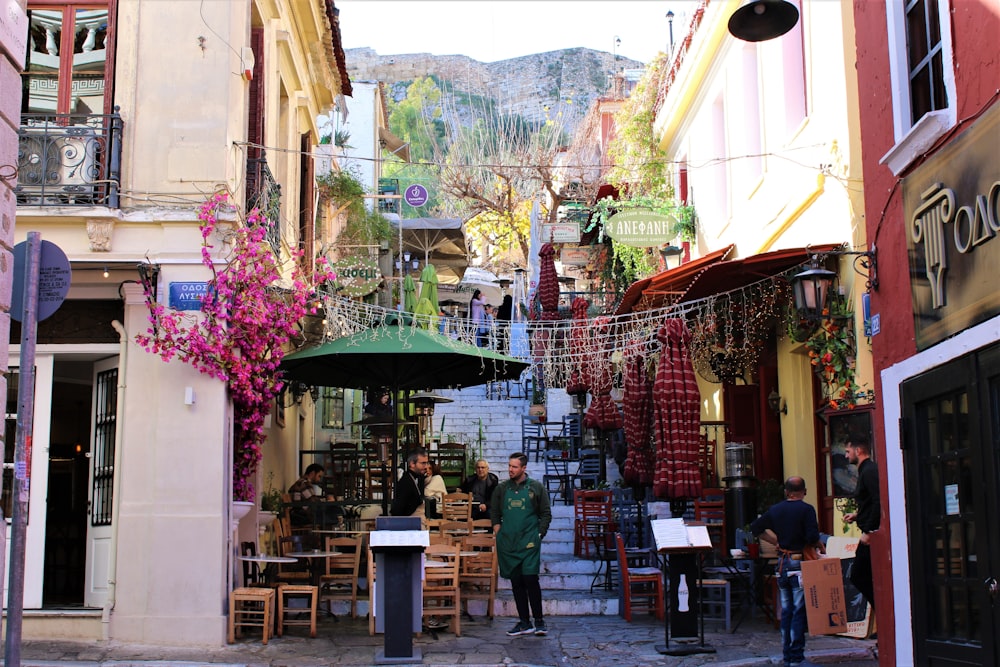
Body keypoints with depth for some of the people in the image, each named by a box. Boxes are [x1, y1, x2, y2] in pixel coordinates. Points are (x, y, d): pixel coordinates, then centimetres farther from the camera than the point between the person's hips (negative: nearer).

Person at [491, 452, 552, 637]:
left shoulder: (536, 487, 4)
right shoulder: (501, 488, 11)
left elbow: (546, 513, 8)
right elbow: (494, 511, 21)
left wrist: (539, 534, -2)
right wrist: (497, 528, 6)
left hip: (529, 542, -3)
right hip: (507, 543, 3)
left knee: (530, 579, -11)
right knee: (516, 582, 6)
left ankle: (539, 621, 0)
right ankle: (525, 623, 12)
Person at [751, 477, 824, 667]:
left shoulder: (775, 509, 8)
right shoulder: (806, 509, -9)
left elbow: (755, 528, 14)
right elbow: (812, 537, -19)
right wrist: (820, 546, 1)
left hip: (782, 563, 6)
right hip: (799, 563, -6)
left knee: (786, 610, 12)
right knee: (799, 611, -3)